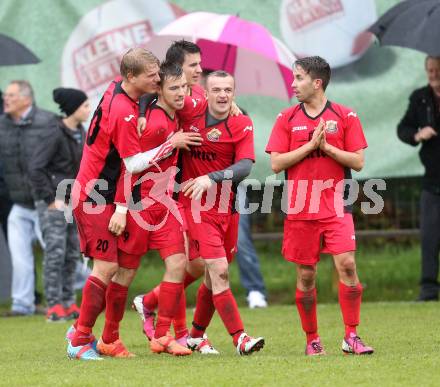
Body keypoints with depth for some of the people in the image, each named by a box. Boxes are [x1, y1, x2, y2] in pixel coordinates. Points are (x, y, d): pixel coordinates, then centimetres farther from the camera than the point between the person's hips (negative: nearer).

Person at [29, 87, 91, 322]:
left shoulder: (80, 133, 9)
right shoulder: (54, 136, -15)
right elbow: (35, 169, -18)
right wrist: (51, 199, -16)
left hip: (72, 202, 8)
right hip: (54, 203, -8)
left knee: (72, 253, 8)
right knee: (55, 252, -9)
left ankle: (68, 303, 15)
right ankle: (54, 307, -7)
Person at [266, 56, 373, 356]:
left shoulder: (345, 116, 2)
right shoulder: (287, 118, 6)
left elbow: (358, 162, 0)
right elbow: (276, 163, -2)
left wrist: (327, 147, -12)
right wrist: (311, 145, -11)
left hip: (335, 207, -1)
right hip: (299, 210, 1)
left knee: (346, 264, -14)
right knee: (306, 275, 4)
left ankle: (352, 336, -7)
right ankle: (312, 339, 15)